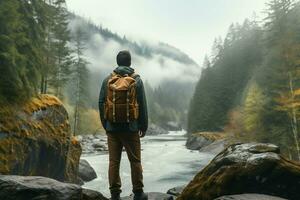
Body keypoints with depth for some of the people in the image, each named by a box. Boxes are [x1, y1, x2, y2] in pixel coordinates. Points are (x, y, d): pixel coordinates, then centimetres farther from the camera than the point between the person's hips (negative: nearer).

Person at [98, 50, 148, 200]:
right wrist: (144, 126, 5)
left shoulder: (107, 80, 4)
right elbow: (142, 105, -3)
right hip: (131, 127, -2)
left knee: (114, 161, 8)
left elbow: (101, 103, 4)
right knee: (135, 161, 9)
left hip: (112, 127, 2)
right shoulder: (136, 80, -2)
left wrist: (105, 125, 13)